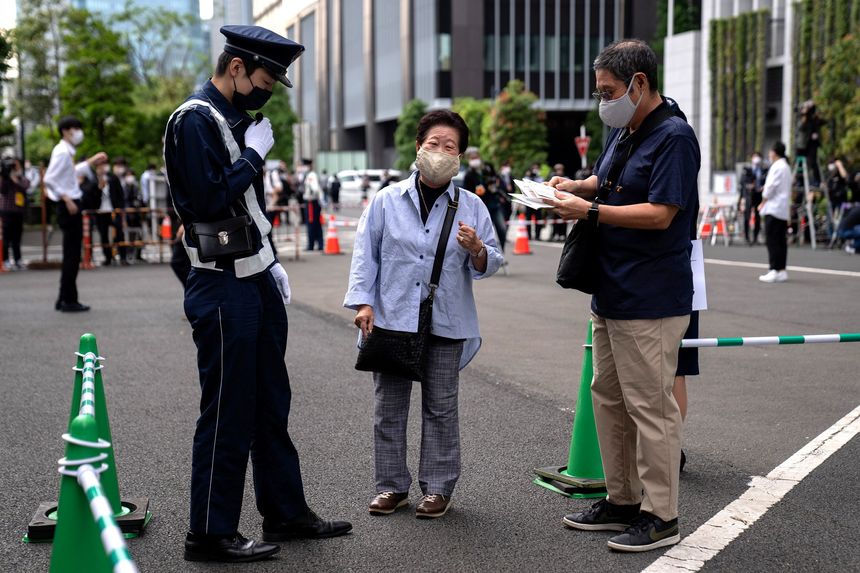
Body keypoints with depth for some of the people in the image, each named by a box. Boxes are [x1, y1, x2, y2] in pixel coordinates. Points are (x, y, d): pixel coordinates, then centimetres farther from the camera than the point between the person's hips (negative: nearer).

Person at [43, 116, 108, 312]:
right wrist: (66, 198, -22)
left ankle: (65, 299, 19)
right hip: (68, 207, -10)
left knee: (71, 254, 13)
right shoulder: (62, 152, -13)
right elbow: (49, 179, -21)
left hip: (72, 204, 10)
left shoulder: (67, 152, 15)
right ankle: (69, 300, -2)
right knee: (72, 254, -6)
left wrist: (91, 162, 27)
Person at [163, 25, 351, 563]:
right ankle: (211, 533, 8)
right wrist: (254, 154, -15)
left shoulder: (237, 119, 15)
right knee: (227, 412, -2)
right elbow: (209, 201, -25)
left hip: (257, 281, 10)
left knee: (271, 404, 16)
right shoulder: (195, 121, -14)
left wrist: (271, 261, 16)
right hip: (223, 290, -9)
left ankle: (285, 510, 27)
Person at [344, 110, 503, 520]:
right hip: (391, 320, 0)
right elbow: (366, 253, 3)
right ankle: (392, 485, 17)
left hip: (446, 326, 0)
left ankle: (438, 487, 16)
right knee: (388, 407, 6)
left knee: (441, 408, 6)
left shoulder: (471, 207, 3)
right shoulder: (387, 201, 3)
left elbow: (490, 264, 4)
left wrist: (477, 249, -18)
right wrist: (363, 301, -4)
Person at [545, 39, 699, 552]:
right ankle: (622, 500, 28)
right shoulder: (622, 133, 13)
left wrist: (590, 211, -19)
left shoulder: (674, 137, -16)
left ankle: (660, 516, 7)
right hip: (611, 294, 10)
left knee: (650, 406, -3)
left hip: (650, 302, -10)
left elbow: (660, 213, -22)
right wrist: (576, 186, 10)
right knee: (609, 399, 16)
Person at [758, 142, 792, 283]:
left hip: (773, 208, -9)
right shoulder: (786, 167, 18)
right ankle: (782, 270, 9)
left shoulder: (777, 167, -12)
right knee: (781, 240, 9)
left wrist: (763, 203, -2)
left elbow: (770, 187, -13)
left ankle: (775, 270, -13)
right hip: (784, 209, 10)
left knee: (772, 240, -9)